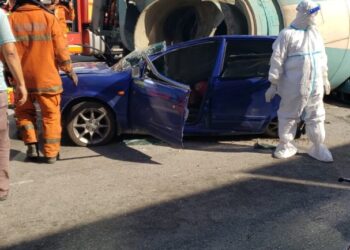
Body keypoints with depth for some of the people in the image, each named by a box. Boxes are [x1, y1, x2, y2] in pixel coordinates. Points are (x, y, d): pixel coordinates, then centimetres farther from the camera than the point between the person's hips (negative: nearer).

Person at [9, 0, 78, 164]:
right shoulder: (48, 18, -5)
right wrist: (69, 70, 7)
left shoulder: (11, 20, -2)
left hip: (22, 79, 1)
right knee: (51, 115, 10)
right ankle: (51, 153, 9)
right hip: (47, 78, -1)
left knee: (24, 112, 21)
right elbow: (60, 48, -5)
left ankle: (31, 144, 8)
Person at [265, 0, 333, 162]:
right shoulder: (287, 34, -9)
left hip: (315, 86, 6)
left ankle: (318, 147, 20)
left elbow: (322, 57, 20)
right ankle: (285, 145, 20)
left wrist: (325, 78, 21)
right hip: (294, 87, -6)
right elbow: (277, 60, -10)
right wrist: (273, 84, -11)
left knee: (316, 117, 10)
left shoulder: (315, 33, 11)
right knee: (289, 117, 6)